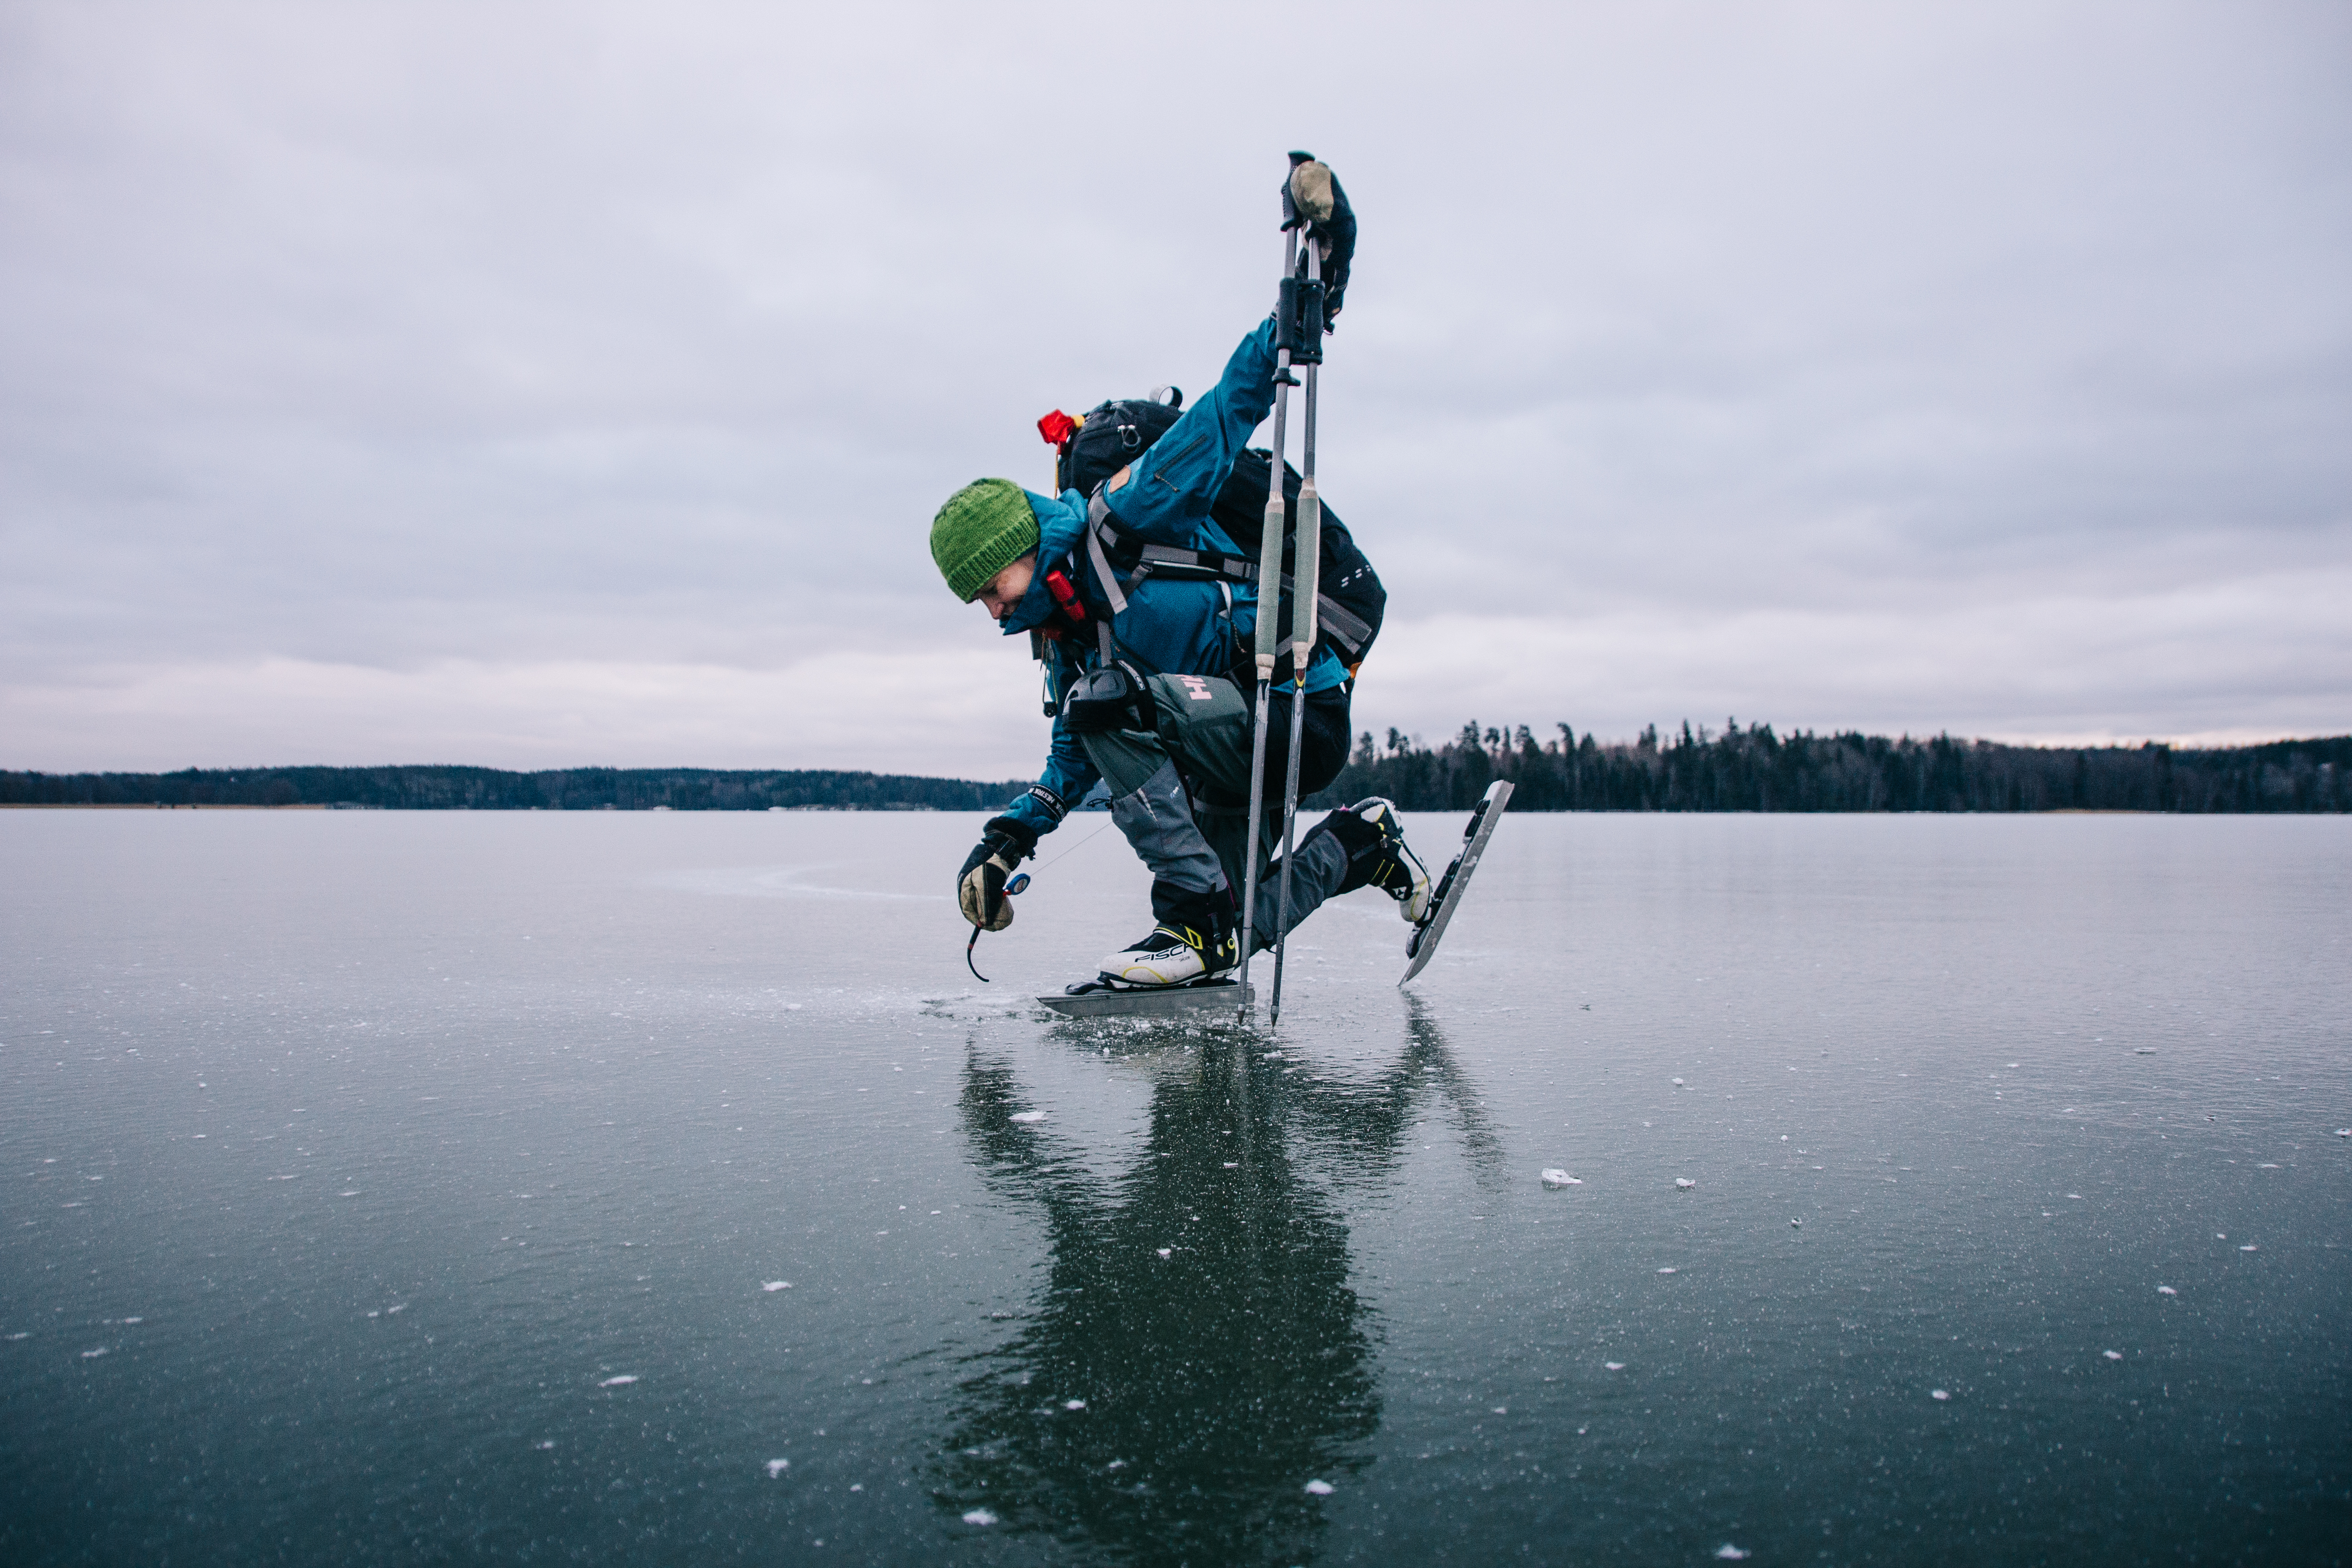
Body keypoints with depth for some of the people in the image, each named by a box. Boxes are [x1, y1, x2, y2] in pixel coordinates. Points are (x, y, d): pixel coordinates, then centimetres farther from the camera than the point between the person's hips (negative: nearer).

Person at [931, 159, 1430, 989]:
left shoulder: (1127, 516, -14)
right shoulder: (1063, 630, 10)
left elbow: (1237, 400, -14)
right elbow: (1076, 755, 15)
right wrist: (1007, 839, 2)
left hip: (1301, 718, -9)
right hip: (1237, 746, 9)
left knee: (1107, 699, -26)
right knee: (1222, 939, 12)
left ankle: (1196, 919, -20)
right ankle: (1359, 844, 30)